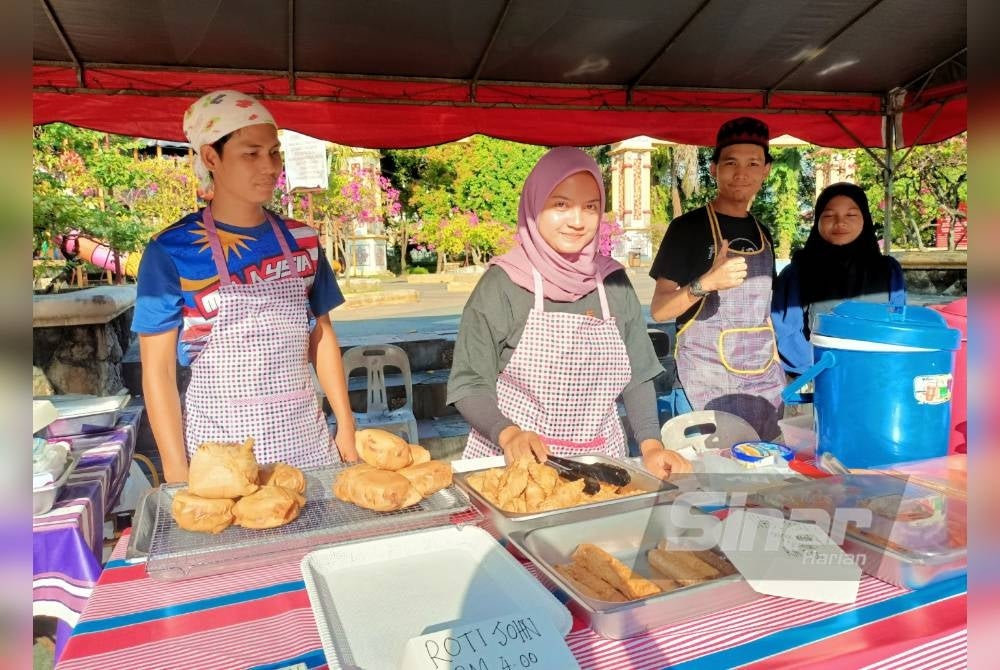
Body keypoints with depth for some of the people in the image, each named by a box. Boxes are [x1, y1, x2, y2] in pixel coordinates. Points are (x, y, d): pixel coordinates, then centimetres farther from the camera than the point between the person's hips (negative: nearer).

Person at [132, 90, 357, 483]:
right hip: (220, 444, -3)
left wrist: (346, 425, 5)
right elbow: (157, 370, -5)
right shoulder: (171, 251, -8)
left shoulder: (301, 241, 3)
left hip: (305, 437, 3)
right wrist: (176, 471, -8)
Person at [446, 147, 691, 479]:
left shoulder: (614, 281, 4)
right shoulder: (502, 282, -7)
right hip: (517, 464, -3)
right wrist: (508, 434, -23)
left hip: (600, 463, 3)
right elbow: (469, 385, -7)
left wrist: (651, 445, -5)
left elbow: (637, 376, 8)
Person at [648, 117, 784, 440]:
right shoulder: (687, 227, -8)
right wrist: (705, 283, -29)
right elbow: (658, 311, -13)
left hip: (765, 378, 6)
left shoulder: (762, 232, 11)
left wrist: (776, 365, 11)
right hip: (708, 377, -6)